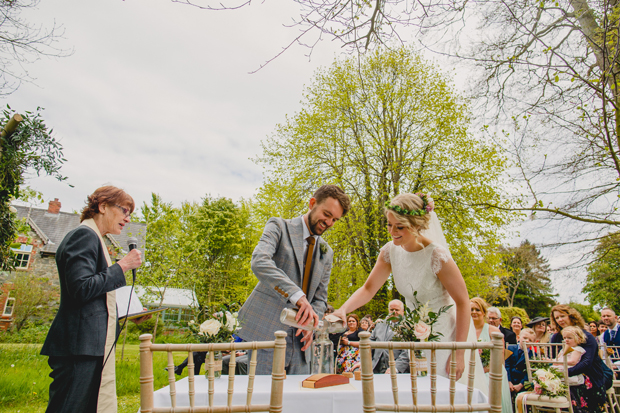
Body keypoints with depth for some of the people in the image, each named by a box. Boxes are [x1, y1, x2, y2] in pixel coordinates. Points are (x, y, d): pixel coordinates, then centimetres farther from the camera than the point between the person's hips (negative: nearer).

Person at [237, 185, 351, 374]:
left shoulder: (326, 252, 14)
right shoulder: (279, 227, -3)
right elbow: (259, 262, -22)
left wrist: (310, 323, -5)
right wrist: (298, 296, -33)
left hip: (298, 338, 5)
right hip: (266, 332, -5)